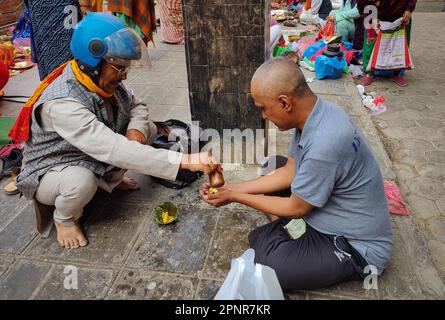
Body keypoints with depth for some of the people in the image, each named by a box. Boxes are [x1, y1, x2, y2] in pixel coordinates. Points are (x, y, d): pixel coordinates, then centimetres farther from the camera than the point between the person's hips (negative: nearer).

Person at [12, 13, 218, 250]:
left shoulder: (102, 79, -13)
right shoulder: (62, 103, -36)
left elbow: (136, 106, 2)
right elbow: (114, 150, -45)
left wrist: (136, 129, -24)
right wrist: (185, 161, -50)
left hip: (96, 160, 6)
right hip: (51, 172, -6)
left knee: (148, 129, -7)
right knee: (82, 181, -40)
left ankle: (110, 179, 12)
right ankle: (64, 218, -4)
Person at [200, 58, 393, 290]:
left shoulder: (325, 143, -35)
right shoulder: (313, 113, -8)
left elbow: (295, 208, -20)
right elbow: (290, 171, 3)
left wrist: (235, 198, -10)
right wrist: (234, 188, 1)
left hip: (357, 245, -8)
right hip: (330, 210, 8)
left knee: (259, 264, -23)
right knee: (272, 167, 13)